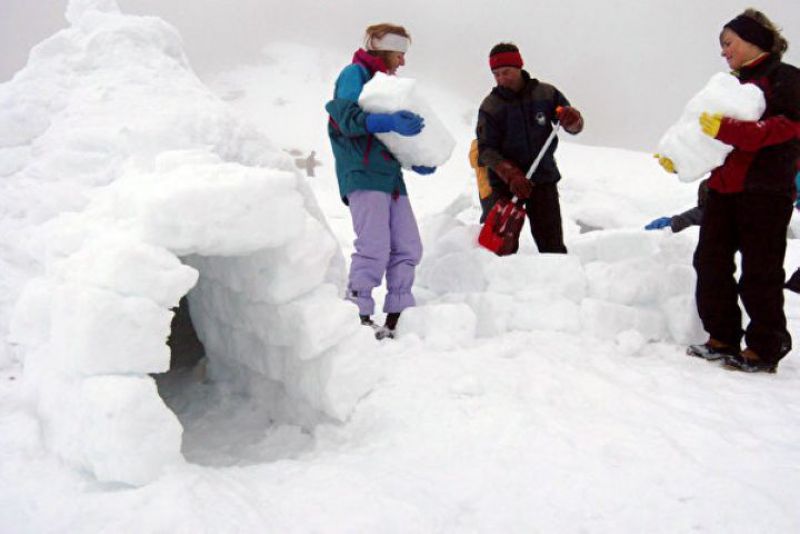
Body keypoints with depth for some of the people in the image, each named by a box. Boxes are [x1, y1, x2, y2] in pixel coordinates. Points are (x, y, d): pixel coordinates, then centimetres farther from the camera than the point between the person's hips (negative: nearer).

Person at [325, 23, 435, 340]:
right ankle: (357, 320, -11)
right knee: (374, 249, -16)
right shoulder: (355, 73, 1)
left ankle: (395, 322, 8)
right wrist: (388, 122, -30)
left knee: (408, 249, 3)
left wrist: (417, 162, 9)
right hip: (364, 175, -9)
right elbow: (347, 116, -16)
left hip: (391, 177, 9)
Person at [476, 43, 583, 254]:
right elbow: (486, 150, -9)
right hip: (506, 184, -1)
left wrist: (572, 119, -18)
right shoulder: (490, 106, -2)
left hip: (544, 179, 1)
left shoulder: (546, 93, 2)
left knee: (552, 246, 1)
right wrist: (511, 175, -24)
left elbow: (575, 126, 8)